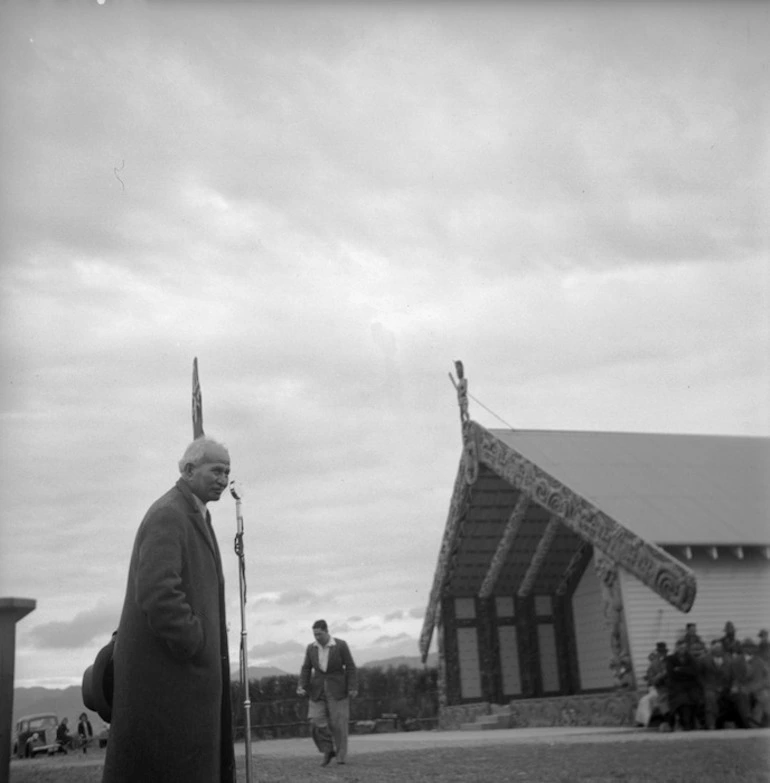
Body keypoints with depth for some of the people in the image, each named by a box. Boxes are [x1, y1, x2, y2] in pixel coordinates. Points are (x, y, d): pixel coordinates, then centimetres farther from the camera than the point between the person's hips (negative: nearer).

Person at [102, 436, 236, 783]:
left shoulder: (191, 516, 18)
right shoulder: (167, 514, -15)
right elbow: (157, 595, -26)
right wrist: (196, 647, -17)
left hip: (180, 663, 10)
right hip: (165, 666, -10)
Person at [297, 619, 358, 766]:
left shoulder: (341, 645, -10)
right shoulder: (311, 648, 1)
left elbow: (350, 667, -8)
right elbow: (306, 669, 3)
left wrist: (353, 688, -13)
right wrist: (302, 687, -11)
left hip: (337, 690, -3)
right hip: (318, 691, 3)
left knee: (339, 723, -4)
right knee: (316, 722, -9)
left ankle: (340, 755, 10)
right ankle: (328, 751, 7)